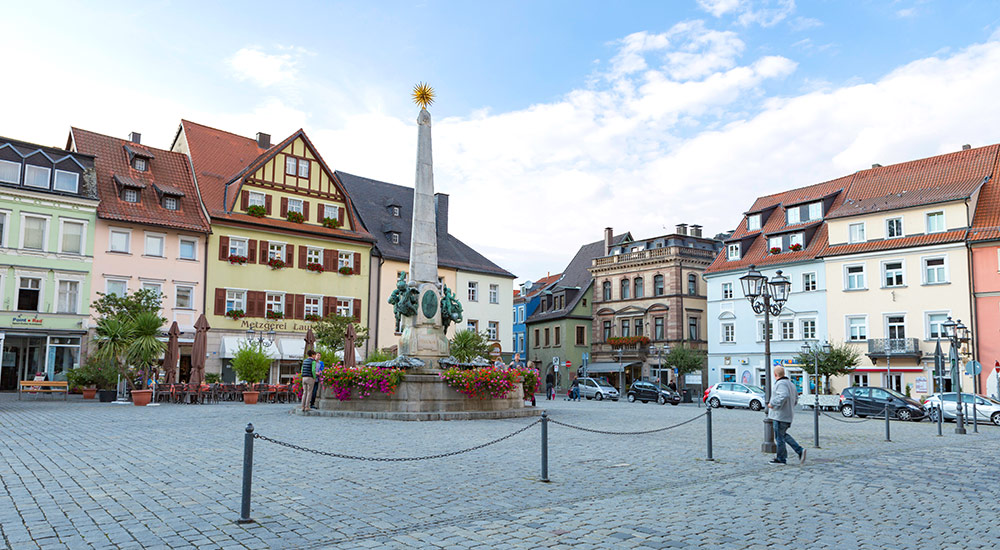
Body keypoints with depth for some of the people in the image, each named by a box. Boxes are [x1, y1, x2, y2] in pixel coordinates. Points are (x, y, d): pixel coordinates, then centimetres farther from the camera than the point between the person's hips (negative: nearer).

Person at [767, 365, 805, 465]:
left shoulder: (781, 384, -17)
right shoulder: (790, 384, 14)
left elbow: (784, 396, -33)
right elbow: (796, 399, 20)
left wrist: (772, 404, -24)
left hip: (780, 415, -10)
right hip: (788, 415, 10)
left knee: (779, 437, 1)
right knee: (783, 435, 20)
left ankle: (780, 458, 9)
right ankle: (800, 450, 10)